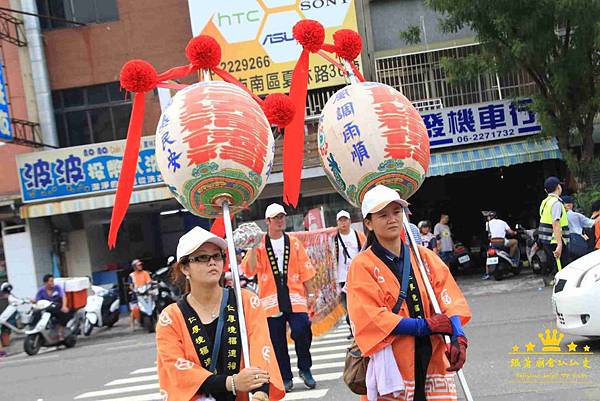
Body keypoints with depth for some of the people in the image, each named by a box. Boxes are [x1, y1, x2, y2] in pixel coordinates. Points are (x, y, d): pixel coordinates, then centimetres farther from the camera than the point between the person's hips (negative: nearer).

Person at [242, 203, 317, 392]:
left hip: (295, 298, 0)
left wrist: (311, 293, 6)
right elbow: (250, 271, -8)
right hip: (271, 301, 0)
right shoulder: (259, 245, 3)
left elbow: (305, 270, 9)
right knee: (278, 342, 3)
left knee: (302, 332, -14)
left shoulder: (294, 243, 8)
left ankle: (305, 369, 9)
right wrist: (253, 248, -17)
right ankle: (285, 378, 16)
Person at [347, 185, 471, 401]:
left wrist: (457, 336, -18)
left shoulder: (424, 256, 10)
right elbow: (370, 318, -13)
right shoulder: (362, 265, -3)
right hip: (390, 370, -3)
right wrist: (425, 325, -15)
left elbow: (448, 299, 1)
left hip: (433, 361, 3)